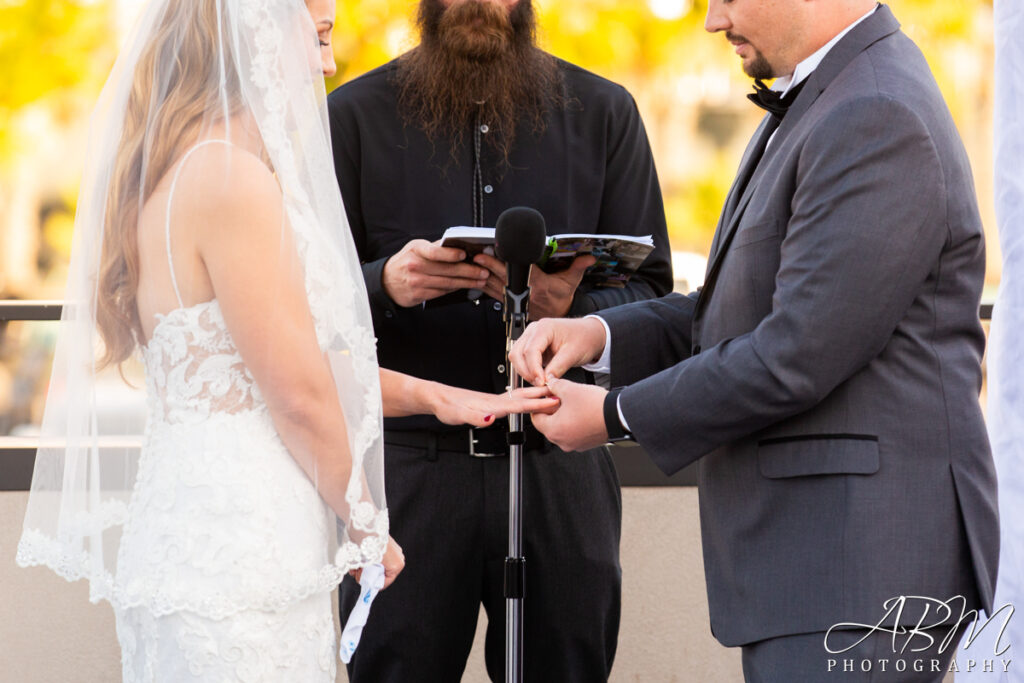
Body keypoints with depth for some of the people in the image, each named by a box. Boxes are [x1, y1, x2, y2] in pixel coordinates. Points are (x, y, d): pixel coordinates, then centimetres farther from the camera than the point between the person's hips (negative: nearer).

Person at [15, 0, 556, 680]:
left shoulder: (173, 177, 15)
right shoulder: (233, 177, -15)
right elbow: (300, 395, -14)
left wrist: (433, 395, 21)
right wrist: (365, 523, -1)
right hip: (237, 556, -10)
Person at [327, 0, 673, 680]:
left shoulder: (604, 112, 10)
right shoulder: (356, 114, 6)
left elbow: (650, 293, 6)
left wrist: (569, 309, -16)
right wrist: (385, 284, -19)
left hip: (561, 474, 1)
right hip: (408, 468, -1)